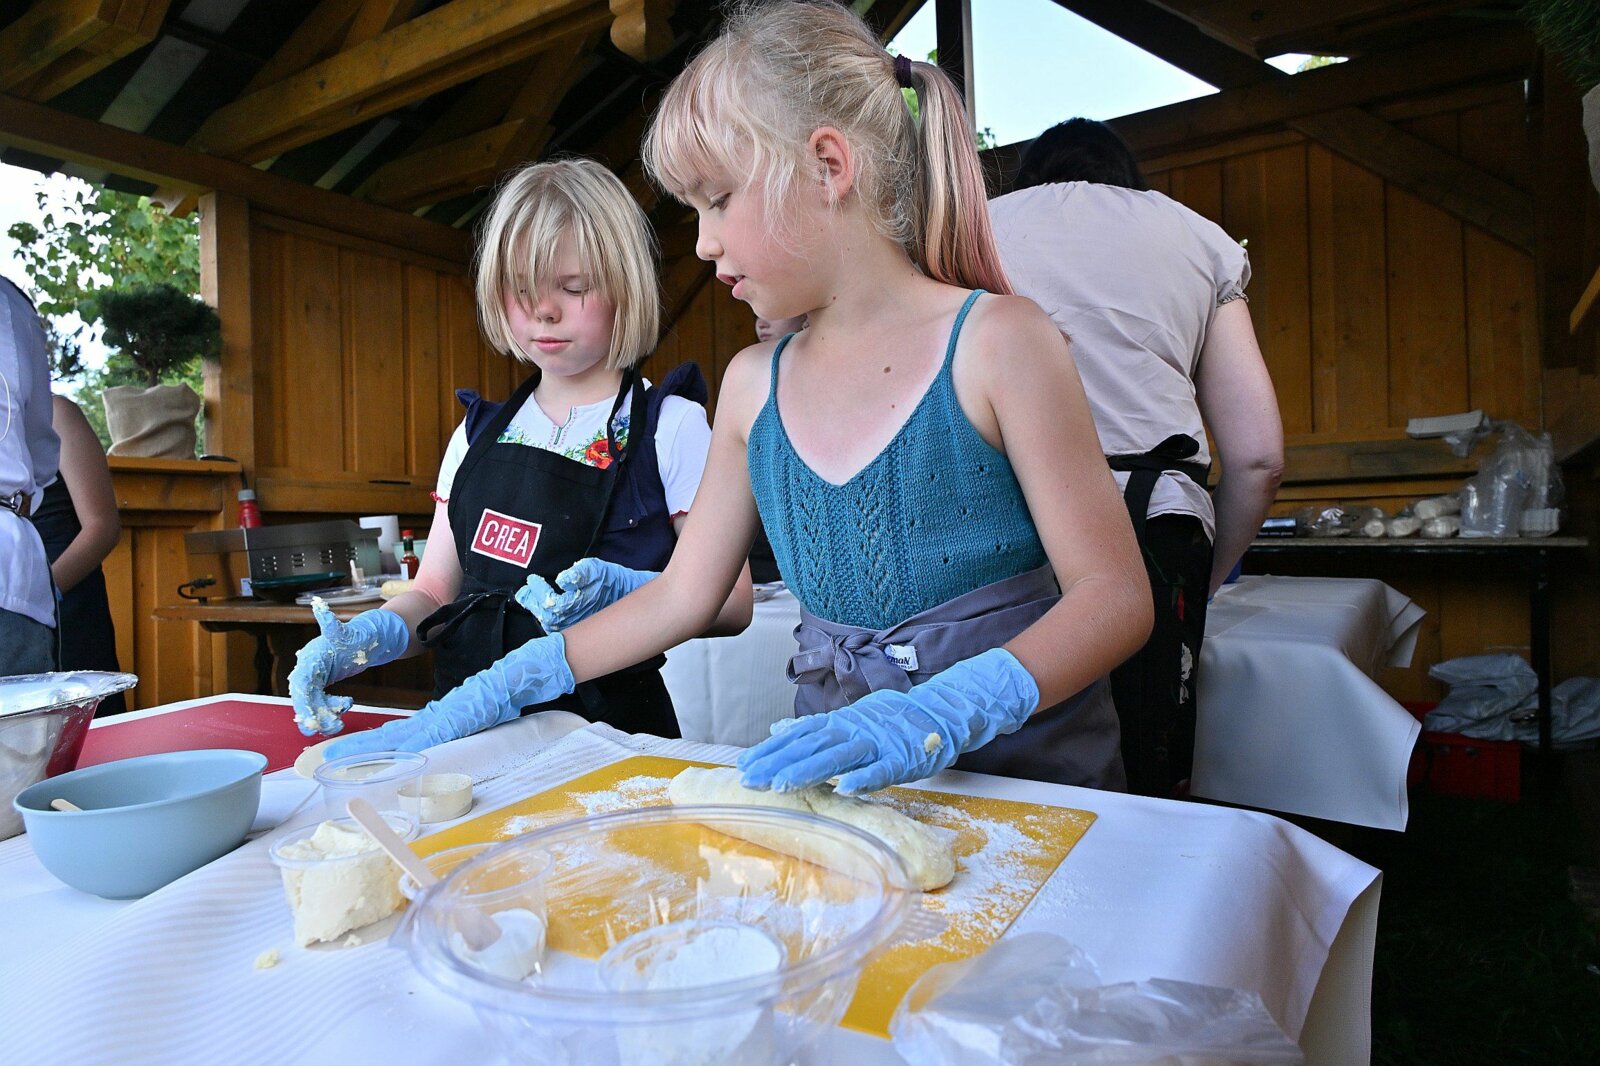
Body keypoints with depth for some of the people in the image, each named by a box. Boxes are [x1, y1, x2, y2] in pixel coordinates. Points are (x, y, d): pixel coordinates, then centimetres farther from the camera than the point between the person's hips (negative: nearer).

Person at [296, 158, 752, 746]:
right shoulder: (481, 429, 15)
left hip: (605, 725, -4)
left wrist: (622, 589, -20)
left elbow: (730, 603, -3)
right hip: (470, 721, 5)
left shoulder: (669, 423, -1)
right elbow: (434, 593, 17)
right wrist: (365, 635, -4)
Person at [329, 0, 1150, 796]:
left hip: (1029, 777, -2)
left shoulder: (994, 340, -9)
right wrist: (486, 698, 8)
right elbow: (681, 595, 9)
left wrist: (941, 712, -26)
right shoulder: (755, 385, 5)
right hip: (839, 786, 3)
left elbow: (1113, 595, -10)